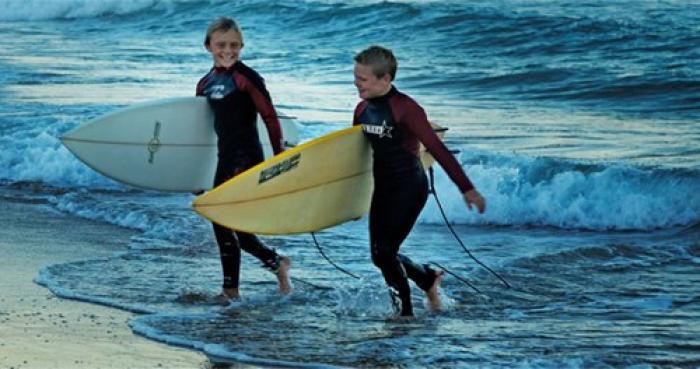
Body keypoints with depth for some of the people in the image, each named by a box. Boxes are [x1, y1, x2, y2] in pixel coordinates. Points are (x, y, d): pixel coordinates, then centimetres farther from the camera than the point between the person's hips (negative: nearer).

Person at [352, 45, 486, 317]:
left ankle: (405, 314, -2)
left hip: (410, 187, -8)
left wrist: (466, 188, -21)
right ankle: (429, 278, 35)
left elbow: (436, 149, -20)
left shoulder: (405, 109, -18)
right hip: (383, 188, 8)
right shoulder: (363, 109, 4)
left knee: (384, 251, -15)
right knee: (380, 255, 9)